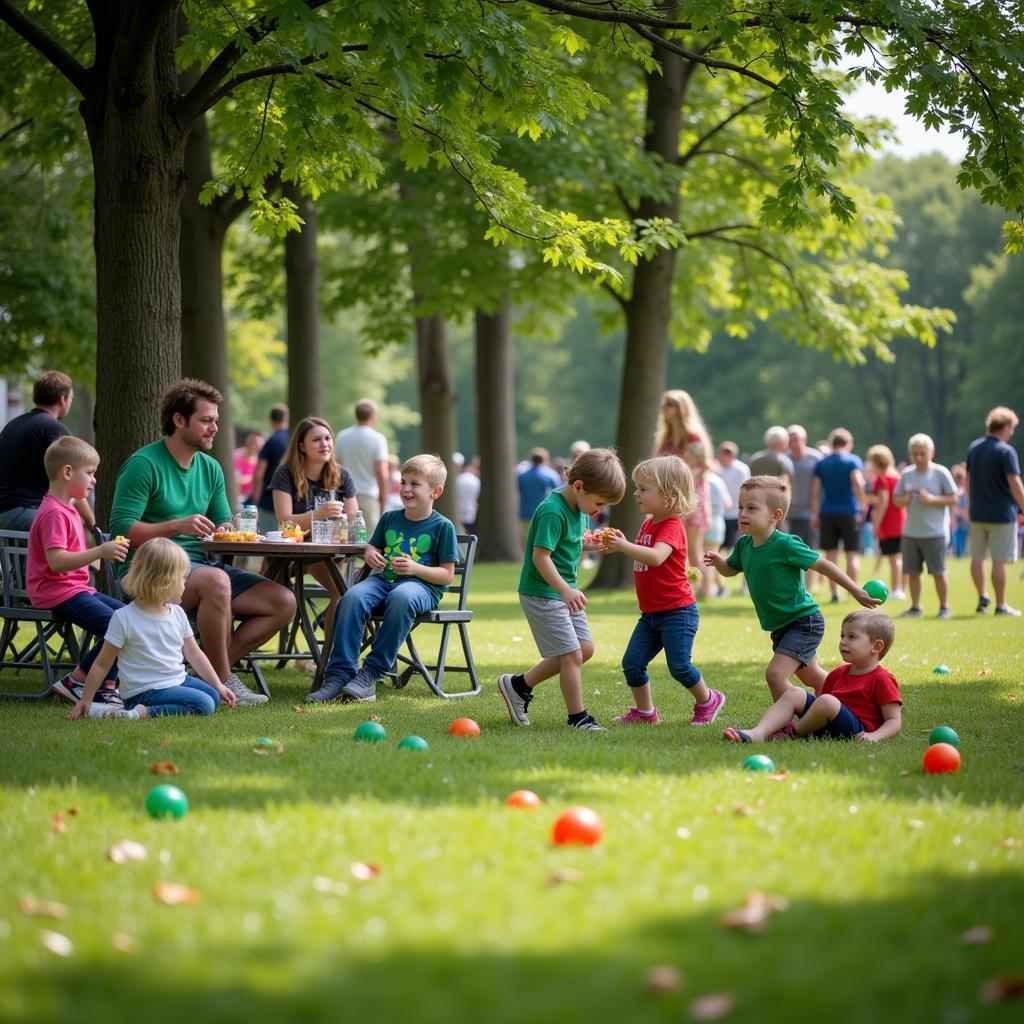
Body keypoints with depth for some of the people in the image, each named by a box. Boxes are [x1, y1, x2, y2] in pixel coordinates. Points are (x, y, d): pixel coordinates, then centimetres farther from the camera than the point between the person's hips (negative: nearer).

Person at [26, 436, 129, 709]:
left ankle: (107, 686, 2)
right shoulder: (54, 513, -17)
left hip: (77, 588, 11)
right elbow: (56, 561, -28)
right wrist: (100, 551, -31)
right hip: (58, 592, -11)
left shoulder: (67, 510, 18)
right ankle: (75, 682, -10)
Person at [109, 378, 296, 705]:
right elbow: (121, 531, -16)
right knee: (216, 581, -39)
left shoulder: (210, 469, 15)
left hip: (200, 563, 8)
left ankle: (211, 669, -8)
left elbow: (222, 527, 19)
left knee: (283, 601, -8)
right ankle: (222, 679, -23)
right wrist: (178, 525, -25)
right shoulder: (143, 465, -9)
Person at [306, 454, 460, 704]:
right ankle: (339, 674, -31)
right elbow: (373, 546, 27)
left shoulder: (443, 527, 0)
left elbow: (447, 575, -1)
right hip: (383, 579, 4)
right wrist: (370, 553, 1)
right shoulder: (389, 519, 14)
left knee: (402, 597, -41)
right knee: (352, 597, -29)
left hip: (422, 584, -4)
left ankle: (371, 674, -34)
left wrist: (415, 568, -16)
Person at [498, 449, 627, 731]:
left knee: (585, 648, 11)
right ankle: (577, 717, 6)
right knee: (572, 653, -7)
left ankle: (518, 685, 20)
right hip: (542, 594, -10)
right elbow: (540, 556, -26)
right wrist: (565, 590, -33)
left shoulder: (578, 509, 7)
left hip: (564, 591, 10)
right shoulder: (553, 511, -22)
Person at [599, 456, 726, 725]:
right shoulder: (648, 523, 12)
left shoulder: (672, 527, -17)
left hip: (677, 611, -9)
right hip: (650, 613, 9)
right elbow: (639, 556, 22)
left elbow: (655, 557, -35)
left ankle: (708, 700, 16)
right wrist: (620, 544, 5)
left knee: (679, 665, -8)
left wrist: (624, 546, -42)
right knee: (632, 662, 2)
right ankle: (645, 712, 16)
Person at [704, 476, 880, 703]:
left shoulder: (785, 545, -24)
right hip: (780, 627, 9)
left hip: (804, 622, -9)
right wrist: (717, 561, -7)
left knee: (775, 673, -23)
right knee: (812, 677, 24)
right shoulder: (744, 544, -2)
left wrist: (857, 592, -18)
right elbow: (730, 570, 16)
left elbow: (824, 566, -18)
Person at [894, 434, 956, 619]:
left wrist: (932, 499, -18)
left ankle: (944, 607, 9)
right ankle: (915, 607, 15)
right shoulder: (906, 474, 7)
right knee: (912, 571, 6)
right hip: (910, 532, 4)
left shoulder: (941, 473, -5)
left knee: (938, 572, -1)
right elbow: (896, 500, 12)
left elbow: (953, 499, -5)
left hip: (935, 533, -4)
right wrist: (906, 499, -9)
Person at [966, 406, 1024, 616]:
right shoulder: (1005, 451, -13)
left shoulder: (973, 448, 7)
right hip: (1001, 514, -6)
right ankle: (1000, 605, 4)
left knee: (977, 557, 15)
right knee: (999, 560, -1)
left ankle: (982, 598, 17)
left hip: (977, 513, 6)